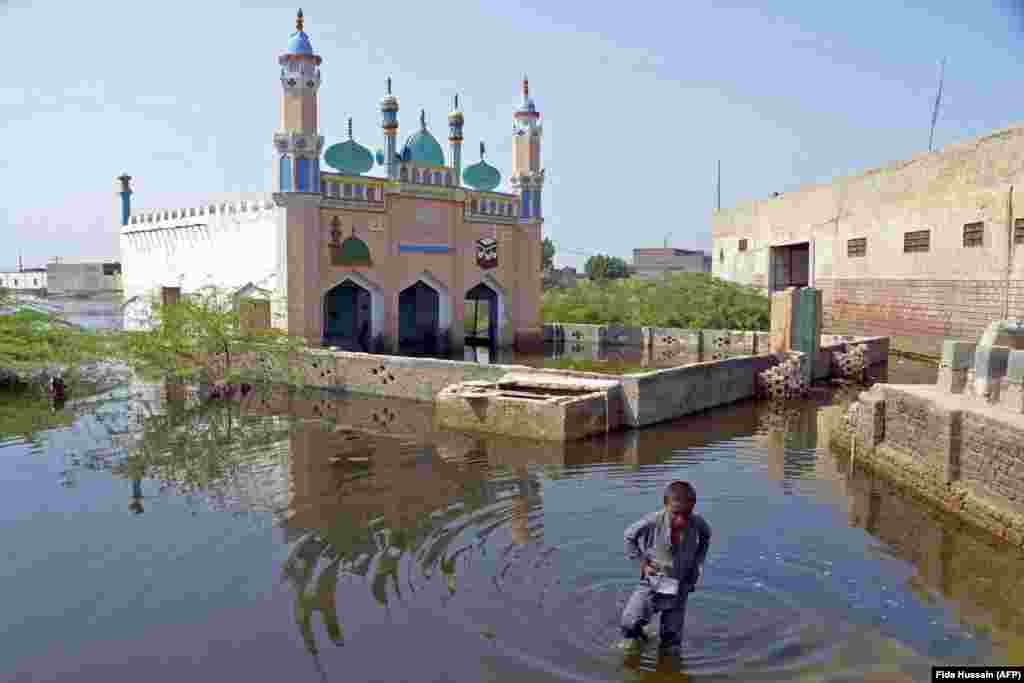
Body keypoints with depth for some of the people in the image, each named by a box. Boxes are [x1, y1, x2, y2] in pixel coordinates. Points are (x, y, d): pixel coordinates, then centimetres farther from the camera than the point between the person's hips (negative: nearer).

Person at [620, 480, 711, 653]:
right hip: (652, 585, -2)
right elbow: (630, 535, -3)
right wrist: (642, 562, -7)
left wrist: (697, 564, 5)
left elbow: (706, 537, 10)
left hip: (679, 590, 2)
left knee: (672, 645, 10)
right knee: (630, 622, -22)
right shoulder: (652, 522, -23)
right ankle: (632, 638, 12)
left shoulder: (698, 524, -16)